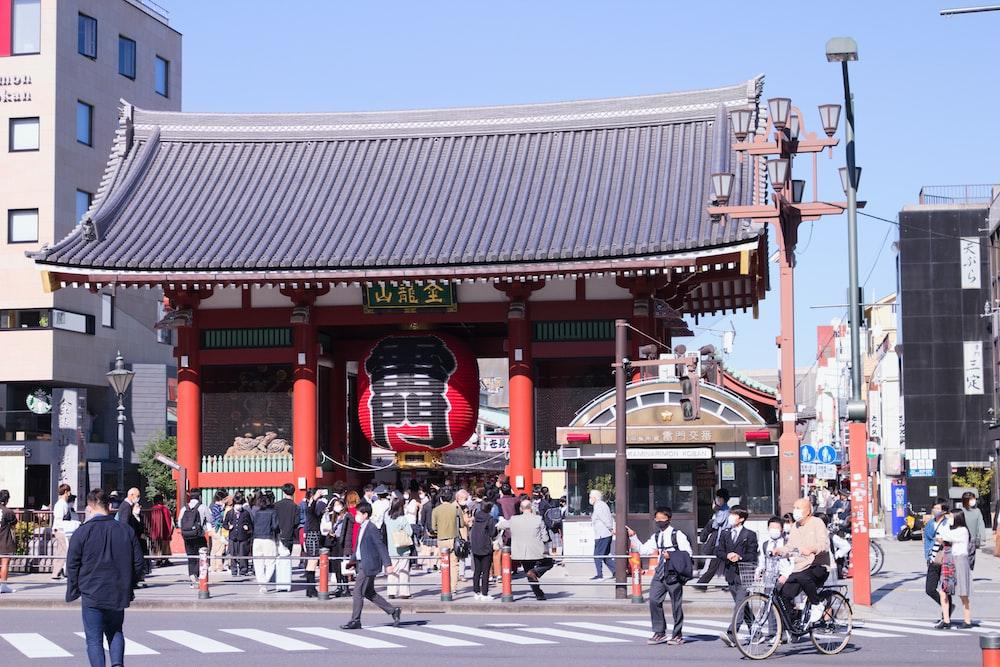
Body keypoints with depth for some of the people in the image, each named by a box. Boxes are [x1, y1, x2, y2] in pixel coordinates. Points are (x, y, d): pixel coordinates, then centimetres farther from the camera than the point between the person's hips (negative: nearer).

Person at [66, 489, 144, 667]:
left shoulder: (82, 532, -7)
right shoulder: (127, 531, 3)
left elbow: (72, 565, -6)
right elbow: (138, 563, 7)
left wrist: (73, 591, 6)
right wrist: (129, 587, 19)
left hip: (92, 594, -3)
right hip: (118, 595, 3)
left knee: (94, 639, 4)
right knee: (115, 632, 20)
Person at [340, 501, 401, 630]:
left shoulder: (371, 529, -15)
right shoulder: (361, 528, 14)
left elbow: (381, 546, -17)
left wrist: (388, 564, -19)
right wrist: (352, 560, 15)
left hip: (368, 566, -10)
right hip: (362, 565, 10)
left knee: (358, 592, -6)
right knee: (369, 592, 15)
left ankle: (355, 621, 1)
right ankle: (393, 611, 20)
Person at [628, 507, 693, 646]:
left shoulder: (677, 534, -4)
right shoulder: (656, 536, 14)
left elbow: (687, 552, -8)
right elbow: (642, 550, 15)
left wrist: (671, 555, -19)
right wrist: (633, 537, 7)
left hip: (674, 573, -5)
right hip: (660, 571, 6)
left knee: (676, 604, 2)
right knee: (654, 600, -5)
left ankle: (677, 635, 13)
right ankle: (659, 633, 5)